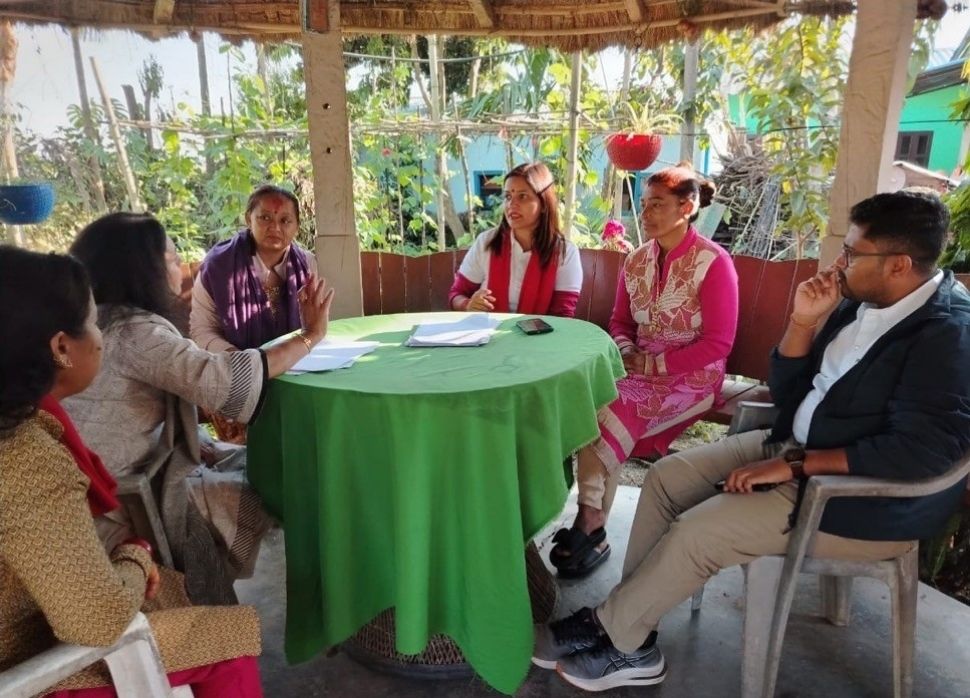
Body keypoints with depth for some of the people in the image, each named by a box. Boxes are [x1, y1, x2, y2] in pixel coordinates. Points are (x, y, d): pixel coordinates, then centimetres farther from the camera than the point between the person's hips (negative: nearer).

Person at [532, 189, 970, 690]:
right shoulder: (863, 300, 4)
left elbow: (920, 451, -28)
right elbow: (786, 394, 6)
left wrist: (794, 465, -26)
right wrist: (804, 323, -9)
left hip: (867, 499, -8)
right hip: (799, 448, 9)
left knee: (697, 532, -19)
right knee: (667, 477, -2)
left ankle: (610, 631, 6)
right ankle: (629, 634, 5)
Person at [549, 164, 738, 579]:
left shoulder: (713, 263, -10)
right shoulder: (636, 261, 8)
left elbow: (718, 343, -12)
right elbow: (620, 322, 16)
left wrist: (653, 364, -17)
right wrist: (627, 353, -7)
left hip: (692, 377, -5)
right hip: (641, 369, 5)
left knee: (611, 411, -28)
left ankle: (590, 526, -15)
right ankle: (590, 527, -18)